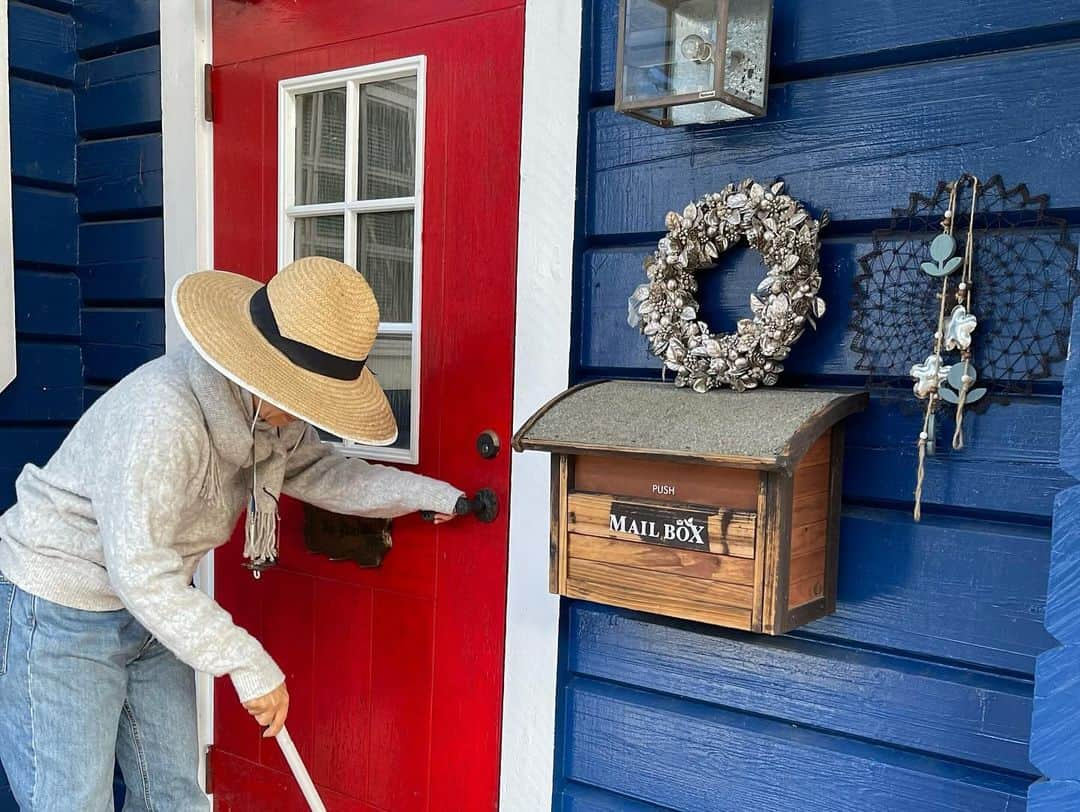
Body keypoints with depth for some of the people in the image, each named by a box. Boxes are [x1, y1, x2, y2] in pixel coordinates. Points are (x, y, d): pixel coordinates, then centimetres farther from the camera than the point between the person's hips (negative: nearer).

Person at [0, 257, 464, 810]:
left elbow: (319, 472, 9)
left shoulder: (267, 411, -6)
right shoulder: (162, 416, -34)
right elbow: (140, 571, -34)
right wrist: (249, 665, -30)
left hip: (148, 608, 8)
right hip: (58, 616, -8)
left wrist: (430, 495, 1)